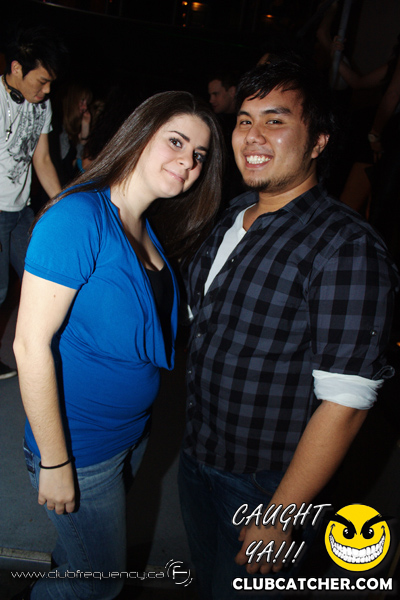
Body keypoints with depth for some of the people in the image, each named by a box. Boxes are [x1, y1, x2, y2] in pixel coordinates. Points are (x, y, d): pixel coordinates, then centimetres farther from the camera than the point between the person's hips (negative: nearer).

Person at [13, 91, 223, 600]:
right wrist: (55, 462, -19)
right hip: (80, 449, -7)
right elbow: (31, 344, -24)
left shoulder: (148, 228, 1)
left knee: (89, 557, 28)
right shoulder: (79, 217, -23)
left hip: (133, 434, 7)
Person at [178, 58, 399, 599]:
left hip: (263, 486, -6)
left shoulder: (347, 247, -24)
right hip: (195, 455, 7)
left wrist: (280, 516, -19)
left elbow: (346, 401, -24)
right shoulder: (233, 216, 1)